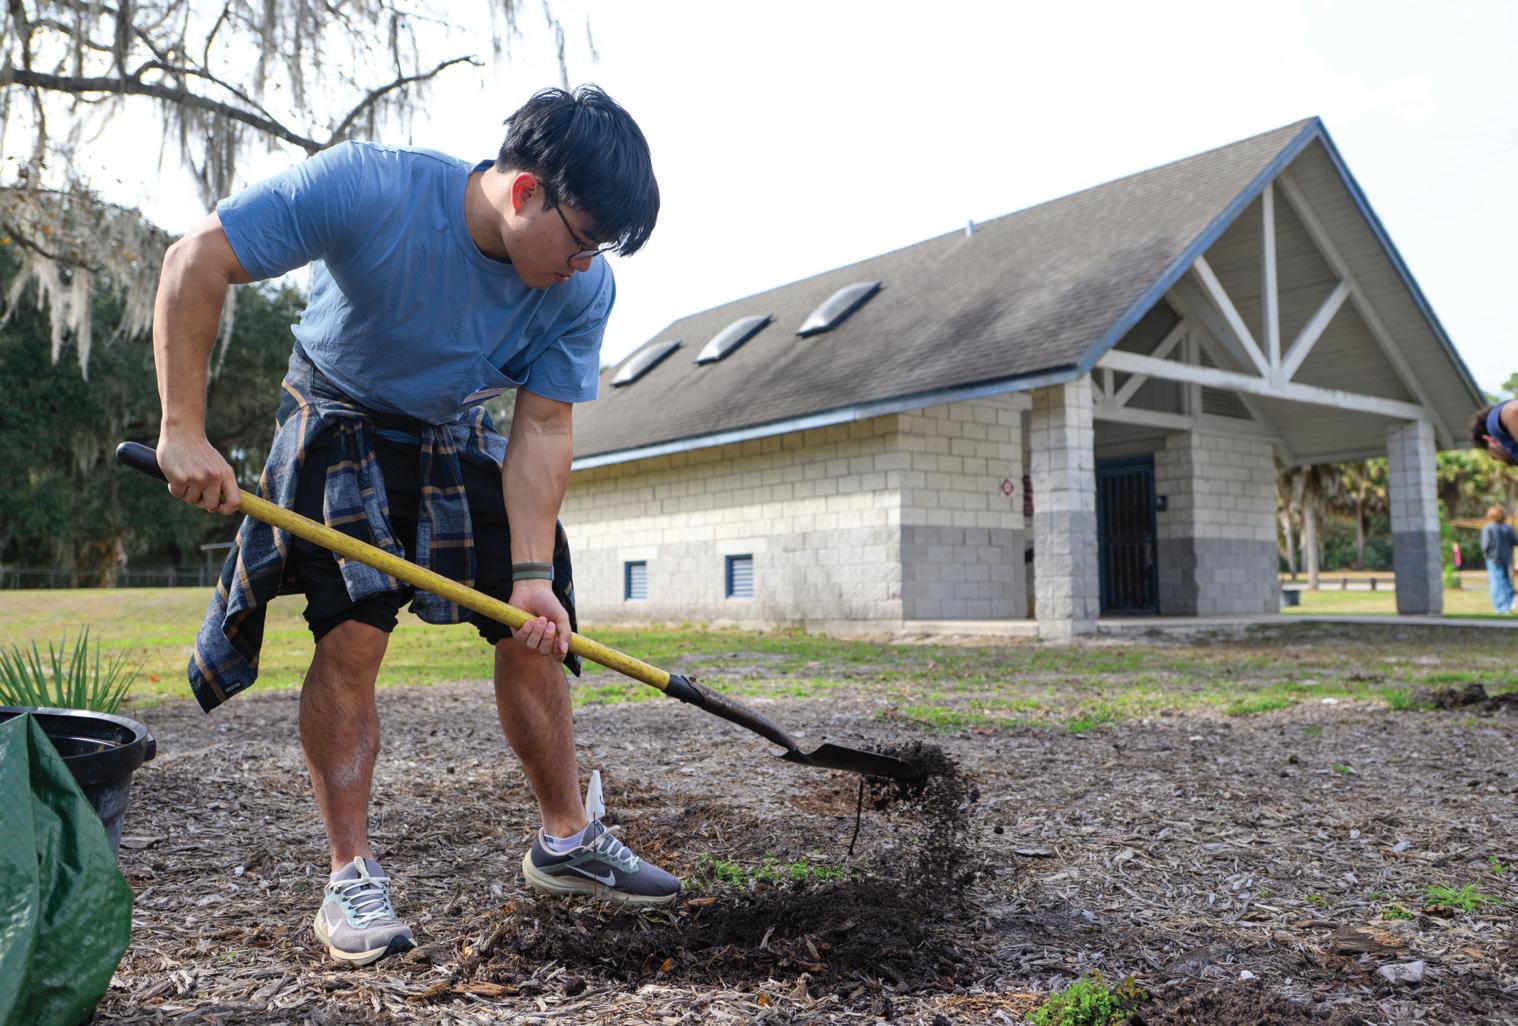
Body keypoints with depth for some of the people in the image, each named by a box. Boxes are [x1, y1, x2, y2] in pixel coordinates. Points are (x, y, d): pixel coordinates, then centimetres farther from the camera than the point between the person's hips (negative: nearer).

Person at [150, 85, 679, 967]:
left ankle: (567, 840, 16)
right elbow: (197, 263, -27)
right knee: (353, 633, -16)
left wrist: (533, 572, -25)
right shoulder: (368, 188, -32)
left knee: (534, 632, 1)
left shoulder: (584, 287, -20)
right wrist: (184, 429, -31)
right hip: (343, 430, -4)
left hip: (461, 444, 4)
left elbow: (543, 429, -17)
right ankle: (352, 873, -1)